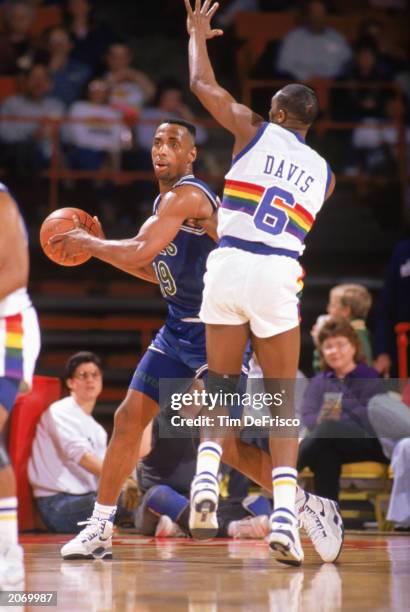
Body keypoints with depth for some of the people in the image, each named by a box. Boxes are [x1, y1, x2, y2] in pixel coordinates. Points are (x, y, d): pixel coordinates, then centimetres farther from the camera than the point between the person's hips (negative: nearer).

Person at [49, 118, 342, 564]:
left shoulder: (186, 195, -17)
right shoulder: (166, 201, 15)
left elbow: (139, 253, -25)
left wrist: (88, 243, -9)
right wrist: (98, 247, 17)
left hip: (214, 330, -9)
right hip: (178, 329, 9)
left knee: (223, 442, -12)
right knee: (128, 419, 5)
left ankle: (312, 509, 1)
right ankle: (99, 530, 13)